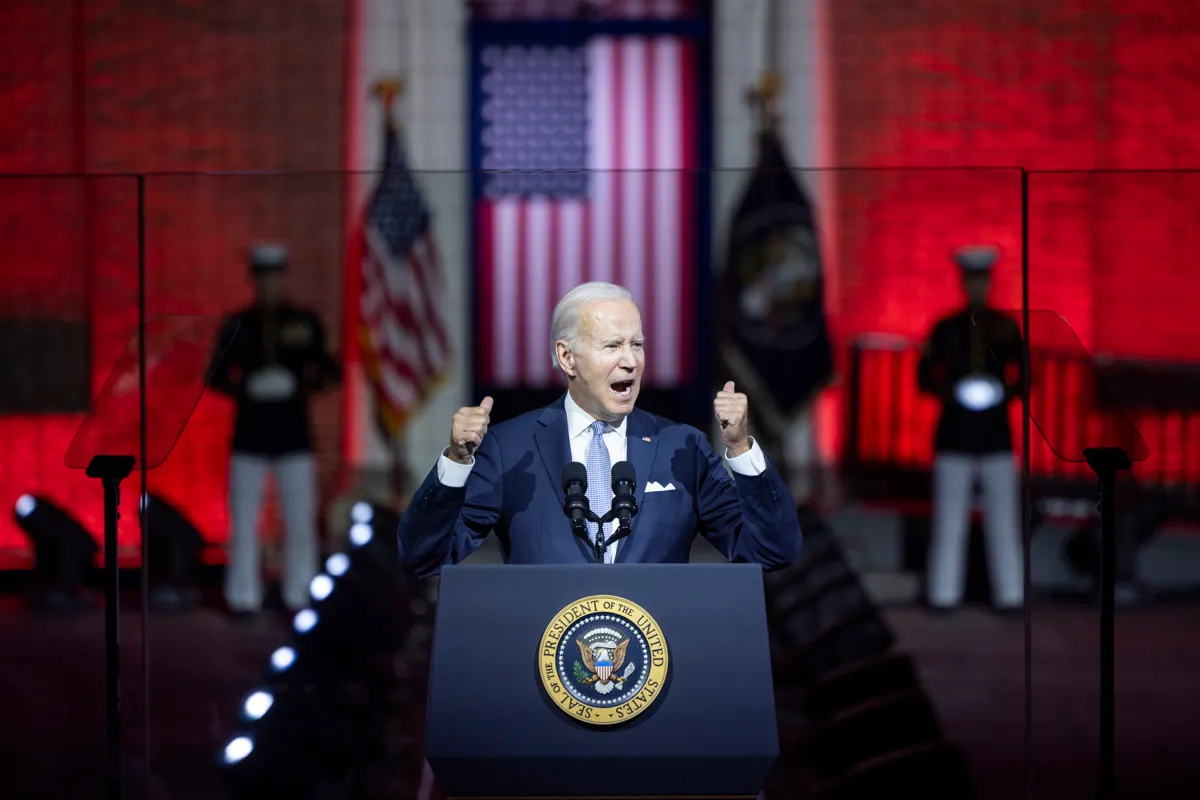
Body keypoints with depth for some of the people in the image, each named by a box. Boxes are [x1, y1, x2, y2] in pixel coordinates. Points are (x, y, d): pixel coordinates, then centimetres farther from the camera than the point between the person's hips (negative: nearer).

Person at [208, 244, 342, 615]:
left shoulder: (305, 322, 6)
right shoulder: (236, 325, 5)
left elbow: (330, 371, 9)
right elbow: (216, 376, 8)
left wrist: (310, 383, -13)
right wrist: (243, 389, -11)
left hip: (294, 435, 0)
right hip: (249, 435, 0)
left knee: (300, 520, -1)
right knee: (243, 521, -1)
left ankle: (300, 595, 6)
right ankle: (243, 596, 5)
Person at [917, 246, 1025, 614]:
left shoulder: (1006, 328, 7)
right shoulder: (945, 328, 5)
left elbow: (1024, 373, 10)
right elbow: (924, 376, 6)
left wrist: (1007, 392, -9)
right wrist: (947, 390, -12)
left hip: (996, 433, 1)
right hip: (954, 434, -1)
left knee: (1003, 518, -1)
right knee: (949, 517, -2)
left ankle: (1009, 595, 3)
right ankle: (943, 594, 2)